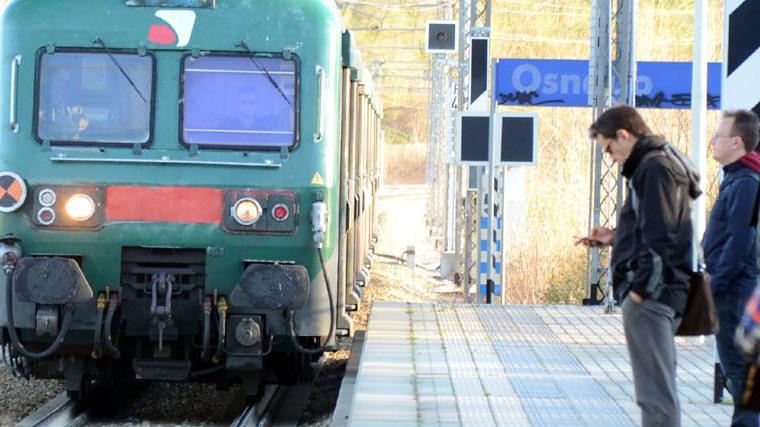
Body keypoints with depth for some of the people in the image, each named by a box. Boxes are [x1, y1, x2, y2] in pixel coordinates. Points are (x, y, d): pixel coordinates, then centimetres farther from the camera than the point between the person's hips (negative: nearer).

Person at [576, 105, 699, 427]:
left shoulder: (655, 168, -13)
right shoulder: (658, 165, 18)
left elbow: (660, 237, -20)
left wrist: (640, 288, -19)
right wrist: (616, 238, 21)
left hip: (649, 296, -11)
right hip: (655, 294, 11)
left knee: (656, 391, -11)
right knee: (658, 390, 15)